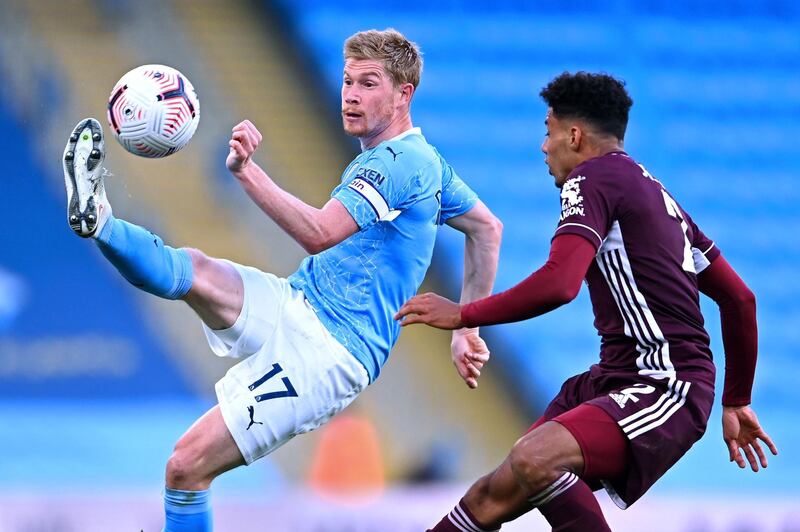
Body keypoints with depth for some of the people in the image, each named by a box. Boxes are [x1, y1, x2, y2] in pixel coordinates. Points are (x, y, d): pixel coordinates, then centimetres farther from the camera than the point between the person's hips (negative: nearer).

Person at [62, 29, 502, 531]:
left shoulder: (398, 162, -15)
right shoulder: (425, 160, 16)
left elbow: (319, 233, -27)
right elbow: (488, 229, 28)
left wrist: (246, 169, -33)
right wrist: (468, 330, 28)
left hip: (325, 353, -10)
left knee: (187, 467, -14)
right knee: (195, 272, -18)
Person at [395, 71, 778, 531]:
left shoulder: (594, 176, -7)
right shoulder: (653, 190, 21)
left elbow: (559, 284, -23)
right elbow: (740, 299, 23)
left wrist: (464, 315, -11)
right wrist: (737, 402, 31)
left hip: (667, 389, -10)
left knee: (534, 460, -33)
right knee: (500, 493, 4)